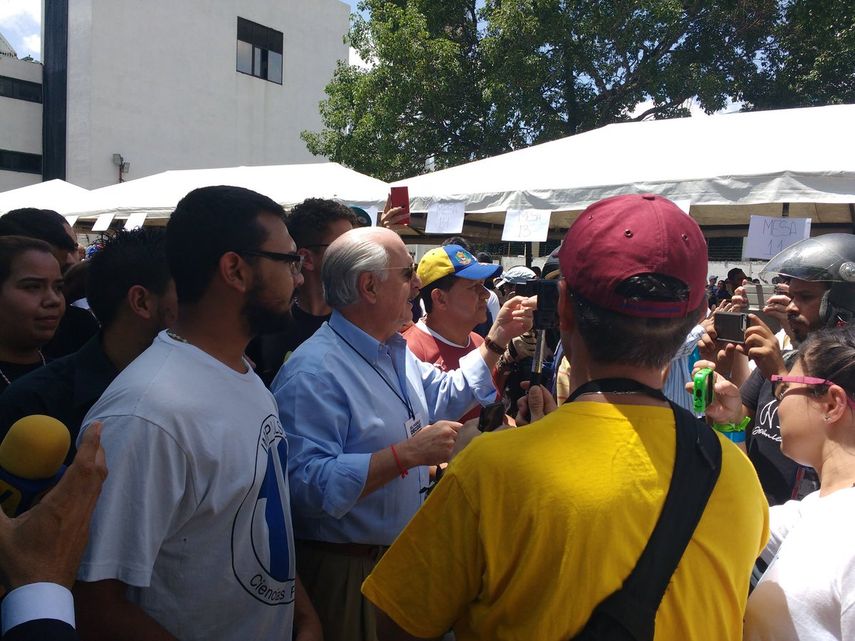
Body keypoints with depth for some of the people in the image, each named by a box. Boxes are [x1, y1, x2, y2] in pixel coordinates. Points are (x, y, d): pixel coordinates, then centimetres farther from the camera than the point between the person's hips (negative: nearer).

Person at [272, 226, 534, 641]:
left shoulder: (396, 351, 7)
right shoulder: (313, 372, -25)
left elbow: (444, 398, 21)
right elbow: (308, 482, -34)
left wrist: (497, 339, 13)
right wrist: (408, 454, -32)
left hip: (401, 553, 9)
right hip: (344, 571, -9)